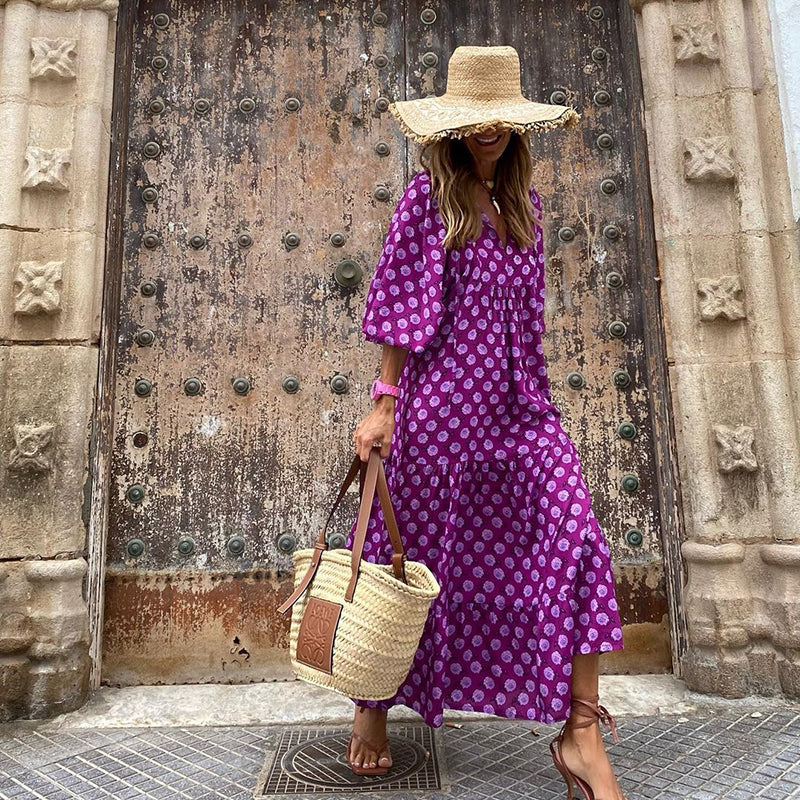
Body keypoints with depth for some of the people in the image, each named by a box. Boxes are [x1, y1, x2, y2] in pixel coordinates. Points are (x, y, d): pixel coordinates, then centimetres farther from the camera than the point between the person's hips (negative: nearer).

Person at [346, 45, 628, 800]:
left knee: (577, 541, -10)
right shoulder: (427, 197, 0)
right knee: (415, 554, 6)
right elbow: (398, 310, -5)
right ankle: (373, 707, 28)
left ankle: (581, 732, 4)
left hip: (517, 406, 5)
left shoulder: (523, 201, 16)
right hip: (442, 400, -5)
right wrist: (383, 403, -11)